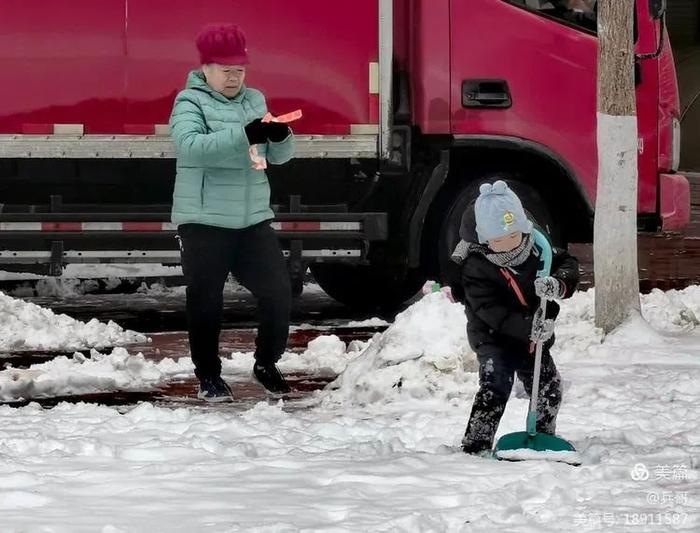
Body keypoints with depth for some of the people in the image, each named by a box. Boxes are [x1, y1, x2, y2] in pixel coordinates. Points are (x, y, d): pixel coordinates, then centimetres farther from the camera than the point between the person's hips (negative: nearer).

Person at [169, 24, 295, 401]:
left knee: (277, 292, 2)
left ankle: (266, 364, 21)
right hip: (204, 221, -5)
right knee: (206, 302, 2)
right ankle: (208, 377, 14)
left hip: (253, 219, 5)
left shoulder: (255, 100, 11)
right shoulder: (190, 102, -7)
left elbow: (279, 156, 9)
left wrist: (280, 136, -16)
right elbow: (190, 146, -26)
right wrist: (244, 134, -36)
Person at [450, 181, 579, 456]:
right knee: (495, 385, -24)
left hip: (534, 338, 6)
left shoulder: (535, 245, -9)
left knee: (548, 386, 8)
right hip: (494, 338, -6)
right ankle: (475, 446, -22)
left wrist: (557, 284, -26)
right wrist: (529, 327, -43)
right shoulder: (475, 267, -25)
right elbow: (493, 312, -31)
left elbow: (568, 264, -2)